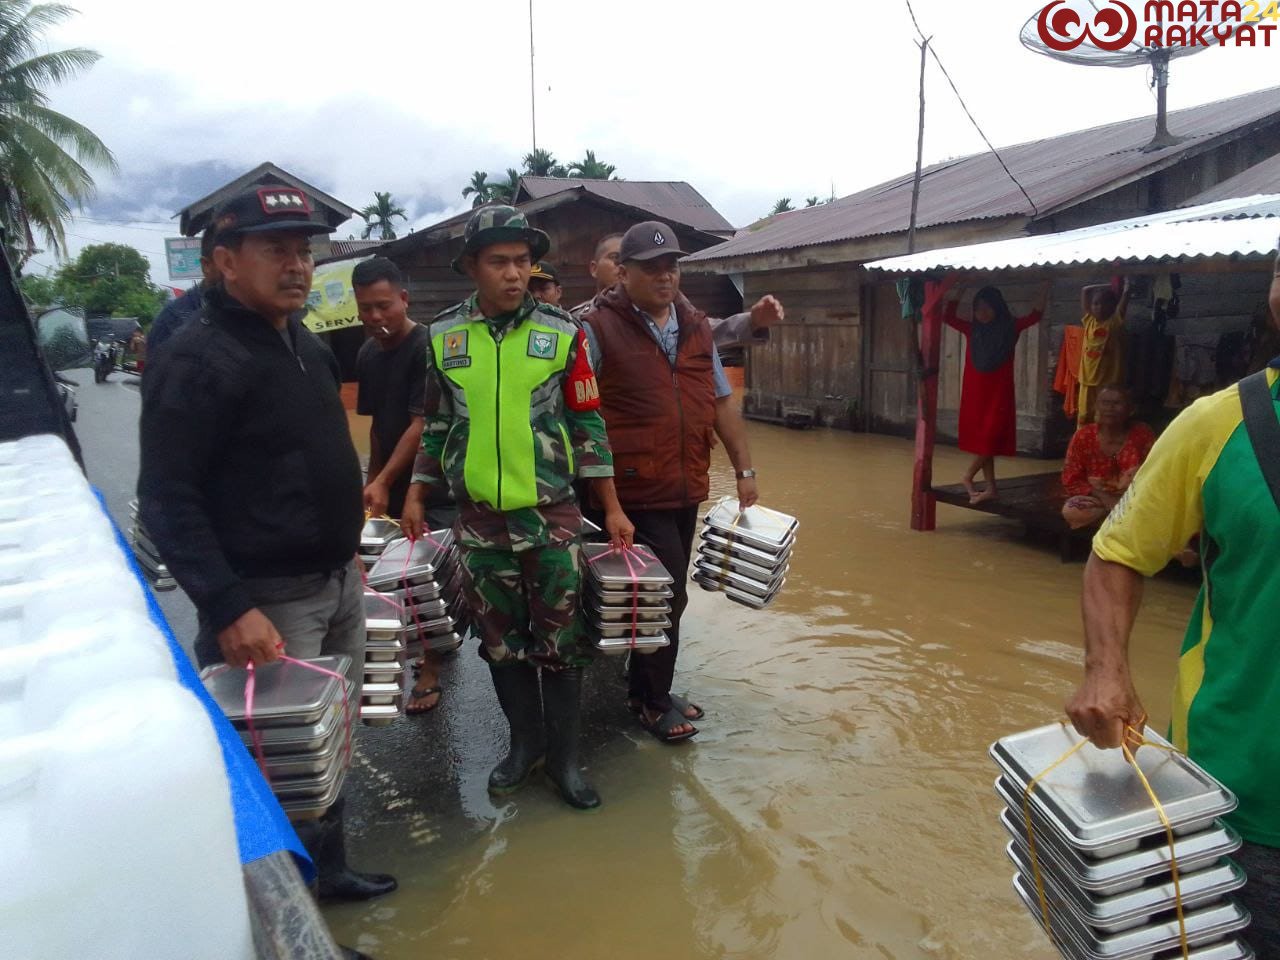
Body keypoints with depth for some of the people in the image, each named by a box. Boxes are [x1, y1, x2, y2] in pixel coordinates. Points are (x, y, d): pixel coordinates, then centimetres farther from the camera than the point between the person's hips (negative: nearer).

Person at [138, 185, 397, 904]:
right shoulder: (197, 360, -16)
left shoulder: (308, 344, 11)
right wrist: (228, 607, -26)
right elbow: (167, 501, -20)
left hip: (338, 582, 9)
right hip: (267, 600, -8)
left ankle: (329, 868, 39)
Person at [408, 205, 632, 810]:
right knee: (501, 640, 13)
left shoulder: (562, 334, -4)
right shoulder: (443, 336, 2)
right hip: (478, 519, 2)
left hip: (553, 515, -2)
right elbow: (436, 424, 12)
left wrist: (611, 508, 0)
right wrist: (416, 495, 10)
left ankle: (564, 756, 21)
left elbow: (587, 424, 0)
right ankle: (525, 742, 31)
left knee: (560, 640, 6)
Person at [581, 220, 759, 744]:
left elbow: (722, 402, 14)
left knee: (667, 595, 15)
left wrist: (745, 469, 12)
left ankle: (644, 687, 34)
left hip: (686, 488, 7)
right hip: (636, 493, -6)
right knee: (667, 595, -2)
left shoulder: (696, 327, 10)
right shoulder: (598, 330, -9)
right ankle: (653, 701, 18)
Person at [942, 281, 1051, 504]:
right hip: (975, 393, 3)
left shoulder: (1009, 328, -1)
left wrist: (1046, 284, -11)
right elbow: (948, 317, 8)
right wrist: (957, 292, 0)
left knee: (991, 439, -9)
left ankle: (968, 476, 9)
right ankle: (991, 488, 12)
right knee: (981, 440, 5)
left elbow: (1036, 315, -6)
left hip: (999, 393, -3)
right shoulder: (972, 330, 5)